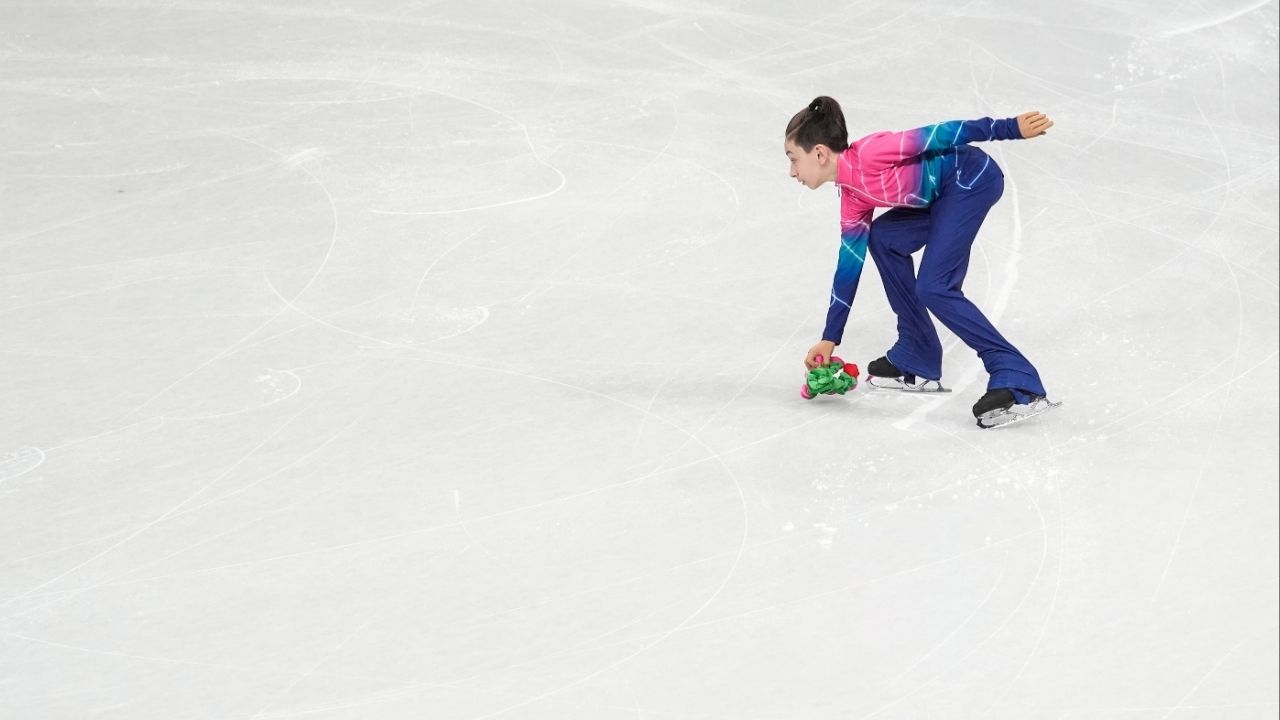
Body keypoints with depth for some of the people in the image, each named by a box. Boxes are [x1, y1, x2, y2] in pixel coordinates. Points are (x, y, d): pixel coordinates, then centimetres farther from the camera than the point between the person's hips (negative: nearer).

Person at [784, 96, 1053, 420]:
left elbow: (939, 135, -18)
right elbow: (849, 263, 18)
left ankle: (1015, 378, -17)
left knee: (933, 288, -14)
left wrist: (1011, 128, -22)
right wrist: (830, 338, 22)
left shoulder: (868, 154, -16)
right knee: (883, 239, 17)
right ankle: (916, 357, 20)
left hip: (972, 177, -10)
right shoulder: (853, 197, 12)